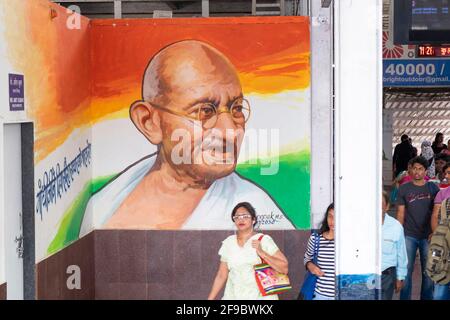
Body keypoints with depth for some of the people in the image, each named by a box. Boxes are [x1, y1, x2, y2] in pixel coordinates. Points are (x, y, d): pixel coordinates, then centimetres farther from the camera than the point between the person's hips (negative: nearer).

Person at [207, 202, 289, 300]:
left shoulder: (264, 240, -3)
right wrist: (210, 298, 7)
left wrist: (262, 253, -16)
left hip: (261, 296, -3)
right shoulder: (228, 242, 7)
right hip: (233, 296, 3)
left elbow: (284, 268, -8)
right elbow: (221, 275, 11)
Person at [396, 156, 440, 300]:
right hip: (409, 236, 0)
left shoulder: (433, 188, 4)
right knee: (406, 270, 1)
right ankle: (405, 297, 9)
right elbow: (400, 212, 4)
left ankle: (426, 297, 16)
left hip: (428, 236, 0)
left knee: (428, 271, 6)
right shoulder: (404, 189, 4)